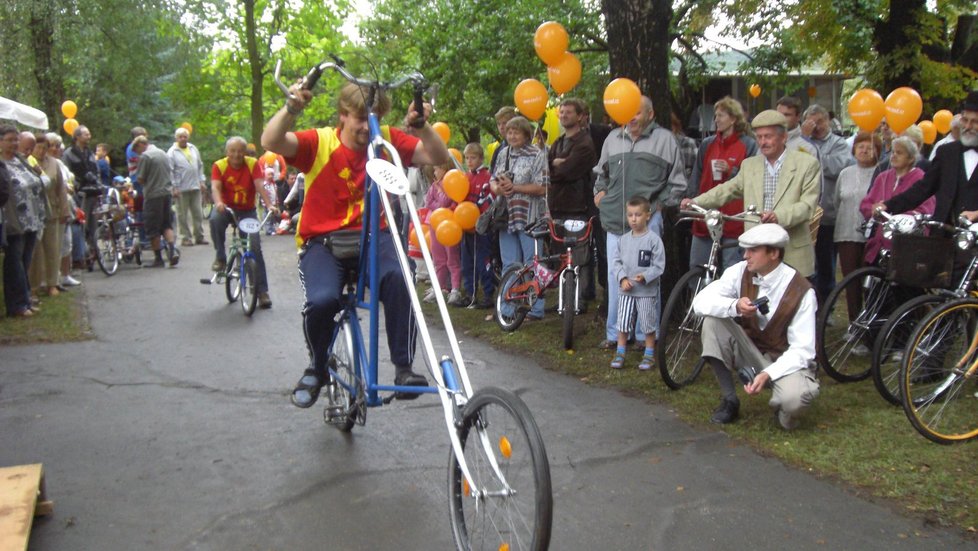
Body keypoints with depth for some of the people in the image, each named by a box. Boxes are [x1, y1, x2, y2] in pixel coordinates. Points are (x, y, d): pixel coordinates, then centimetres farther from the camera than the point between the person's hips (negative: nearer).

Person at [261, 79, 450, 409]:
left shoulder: (388, 140, 2)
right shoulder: (319, 142, -5)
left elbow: (438, 157, -4)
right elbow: (271, 142, -21)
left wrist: (422, 126, -23)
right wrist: (292, 108, -39)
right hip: (322, 240, -1)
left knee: (397, 277, -33)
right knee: (321, 300, -30)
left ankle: (404, 366, -17)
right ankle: (317, 368, 3)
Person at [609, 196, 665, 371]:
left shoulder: (654, 239, -9)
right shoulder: (623, 239, 4)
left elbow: (659, 265, -10)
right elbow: (618, 261, 7)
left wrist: (645, 276, -24)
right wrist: (622, 278, -9)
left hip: (647, 291, -4)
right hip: (626, 290, 4)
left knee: (648, 325, 7)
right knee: (623, 323, 8)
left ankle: (649, 355, 20)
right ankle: (620, 353, 20)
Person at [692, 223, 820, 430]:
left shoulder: (801, 291, -19)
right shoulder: (740, 272, -10)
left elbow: (802, 349, -20)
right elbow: (700, 302, -18)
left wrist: (767, 374, -35)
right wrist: (734, 306, -37)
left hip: (785, 360, -4)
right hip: (750, 350, 4)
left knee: (794, 397, -37)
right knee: (713, 321, -22)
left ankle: (784, 408, 5)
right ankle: (729, 401, -8)